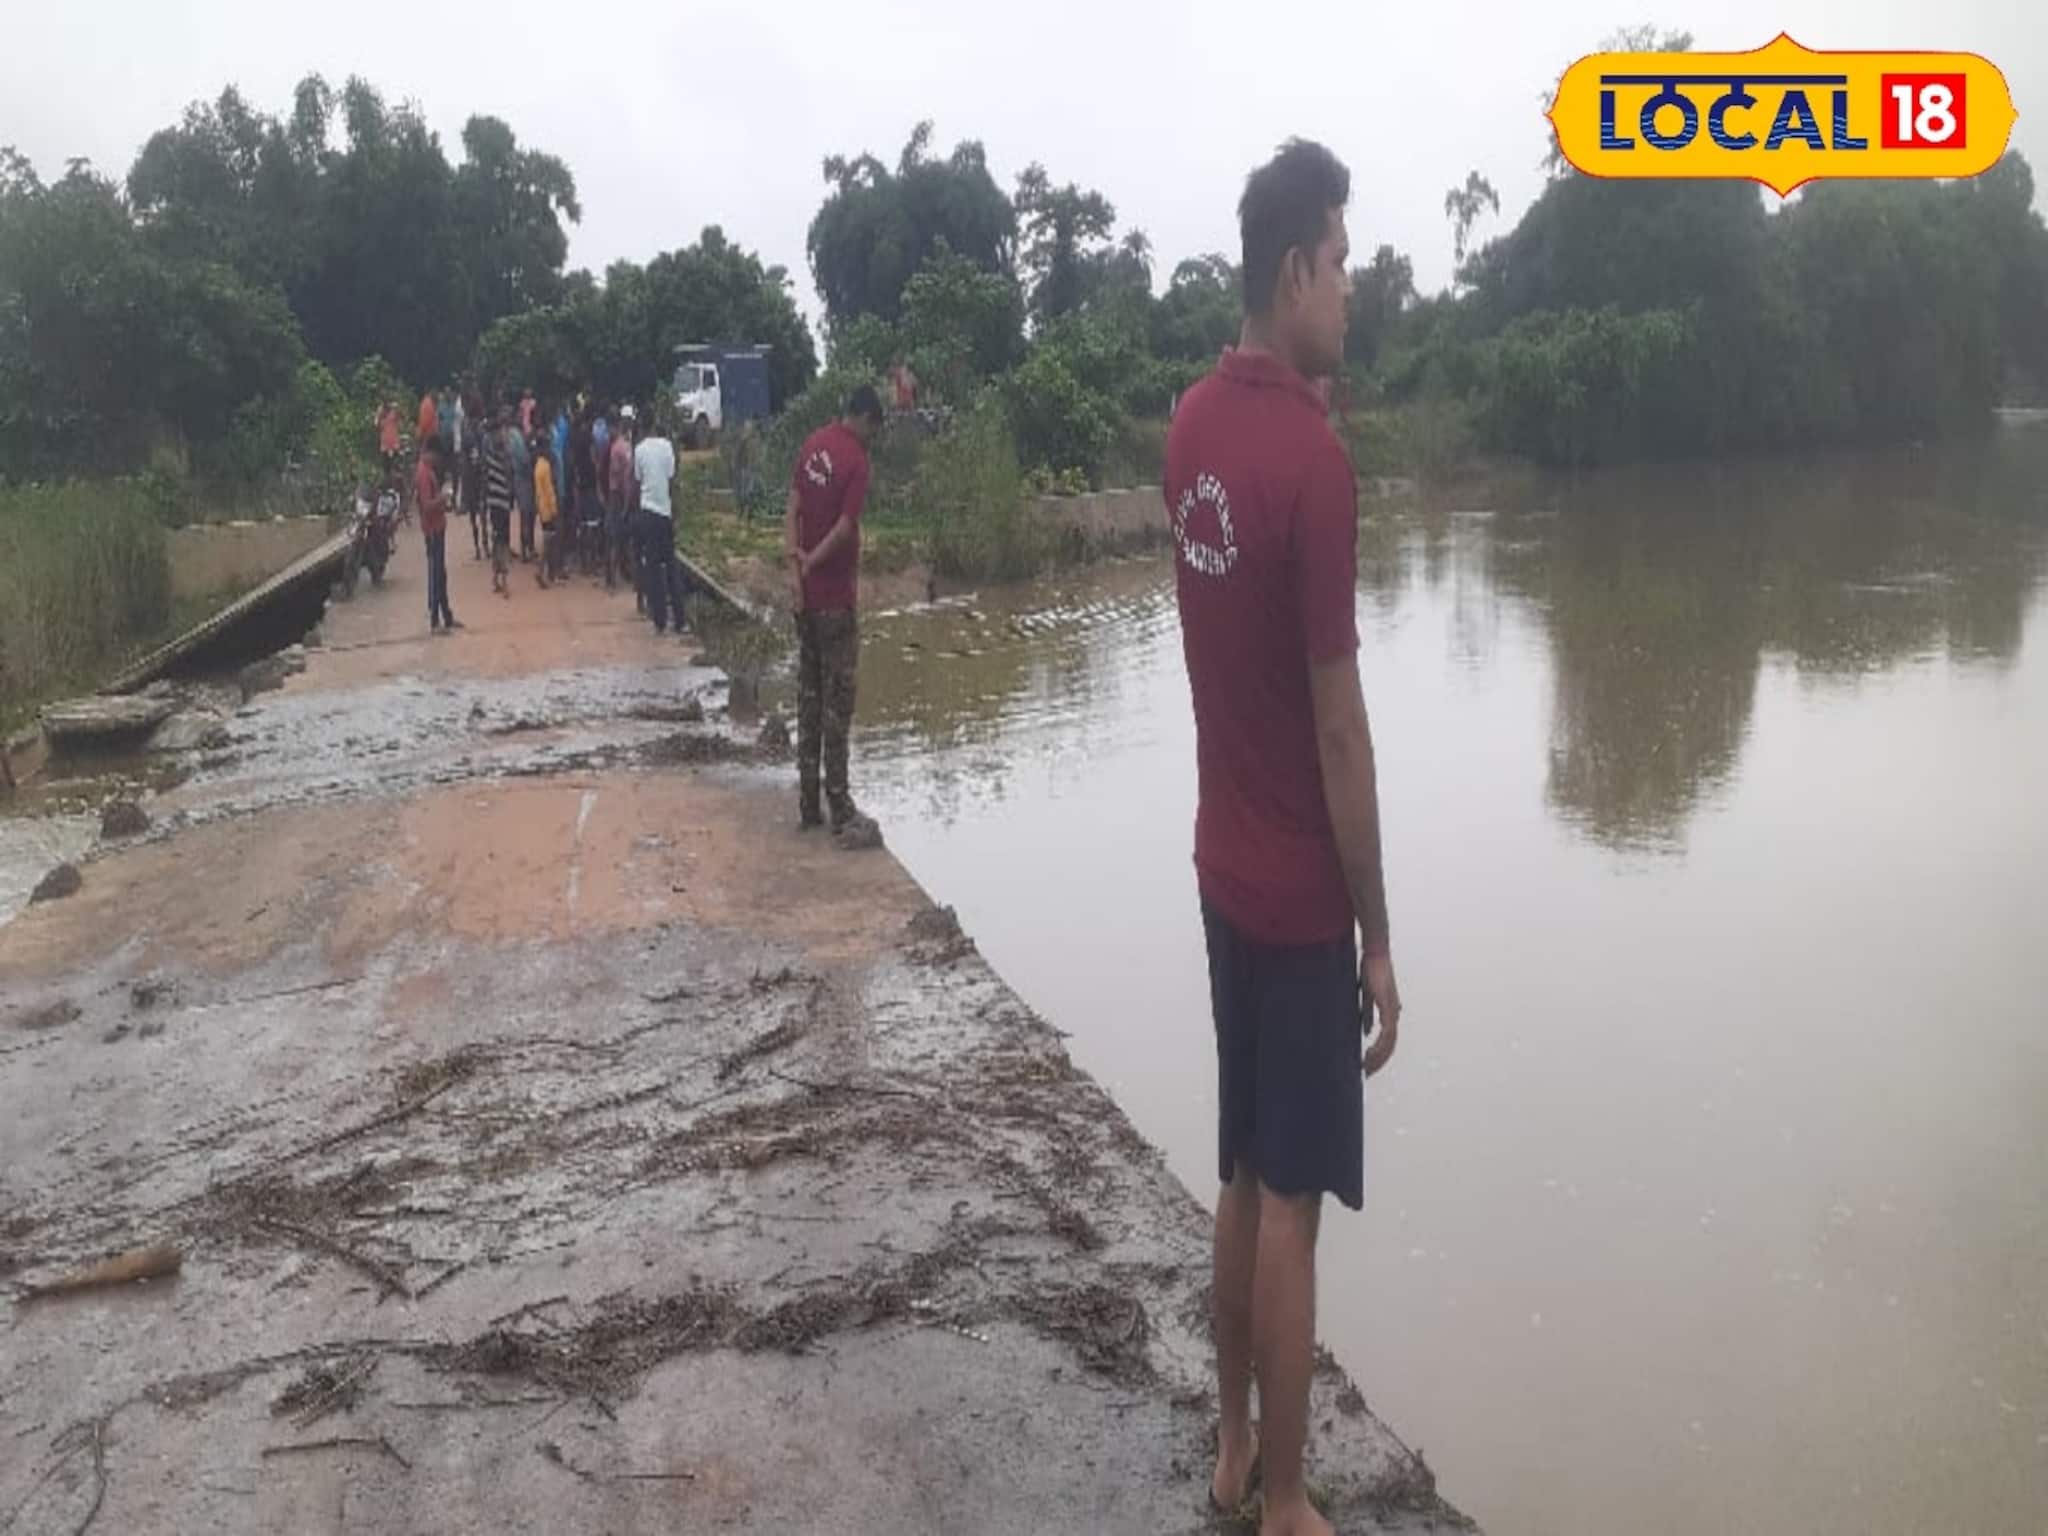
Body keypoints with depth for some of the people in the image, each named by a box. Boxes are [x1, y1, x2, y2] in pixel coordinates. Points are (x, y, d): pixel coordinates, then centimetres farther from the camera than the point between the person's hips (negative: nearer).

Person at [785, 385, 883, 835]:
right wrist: (808, 561, -5)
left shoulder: (813, 444, 6)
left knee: (809, 692, 10)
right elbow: (844, 529, -18)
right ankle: (838, 804, 2)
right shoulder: (857, 460, -14)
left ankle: (808, 803, 15)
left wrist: (795, 566, -5)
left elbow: (792, 510, 2)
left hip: (806, 592, 7)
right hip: (834, 594, -7)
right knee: (837, 696, -1)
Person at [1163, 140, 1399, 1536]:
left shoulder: (1197, 425, 3)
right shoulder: (1315, 459, -21)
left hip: (1223, 866, 8)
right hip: (1301, 891, -8)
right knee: (1292, 1200, 4)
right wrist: (1379, 939, -11)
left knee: (1245, 1175, 19)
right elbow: (1340, 729, -19)